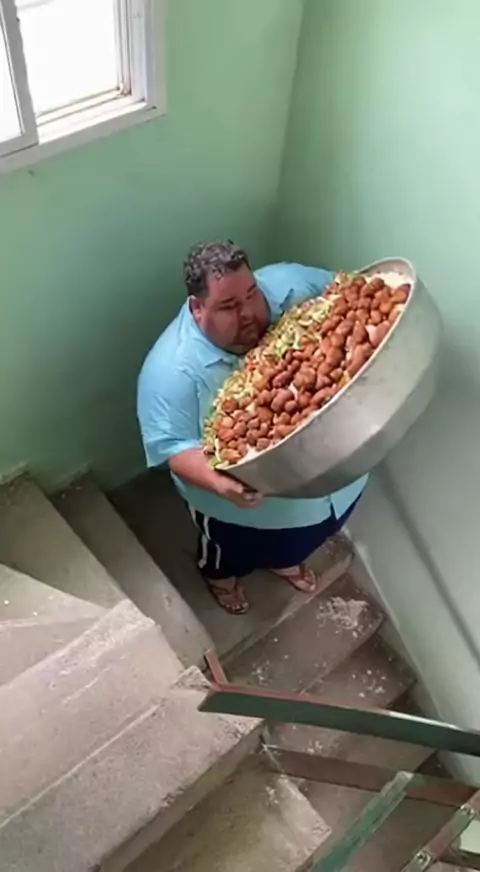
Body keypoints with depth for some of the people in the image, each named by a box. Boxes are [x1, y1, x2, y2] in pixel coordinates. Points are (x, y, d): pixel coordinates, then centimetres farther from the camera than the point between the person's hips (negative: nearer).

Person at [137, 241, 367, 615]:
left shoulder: (287, 286, -21)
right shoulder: (172, 369, -32)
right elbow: (173, 446, -28)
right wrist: (220, 483, -46)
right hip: (243, 497, -4)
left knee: (312, 526, 35)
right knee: (232, 550, 29)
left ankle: (283, 559, 71)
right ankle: (220, 574, 67)